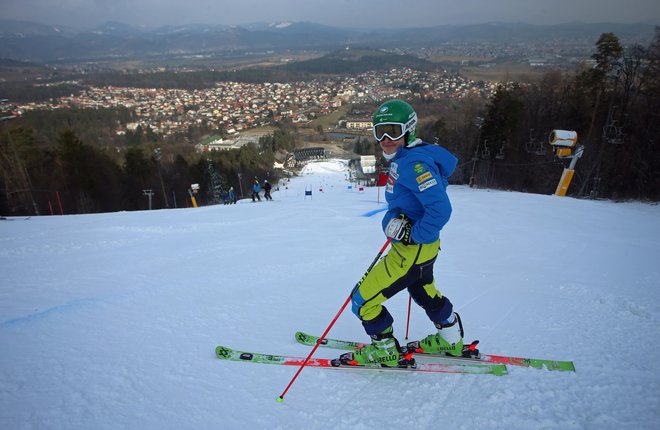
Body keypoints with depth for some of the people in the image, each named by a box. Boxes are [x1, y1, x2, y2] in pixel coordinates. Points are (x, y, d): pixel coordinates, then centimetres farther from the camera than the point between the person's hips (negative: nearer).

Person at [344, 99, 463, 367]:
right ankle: (451, 341, 53)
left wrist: (415, 236, -22)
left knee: (363, 300, 0)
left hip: (414, 250, -10)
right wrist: (392, 218, -8)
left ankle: (385, 351, 21)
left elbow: (440, 208, -32)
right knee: (425, 294, 32)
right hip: (421, 246, 11)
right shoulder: (403, 159, 6)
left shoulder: (414, 163, -25)